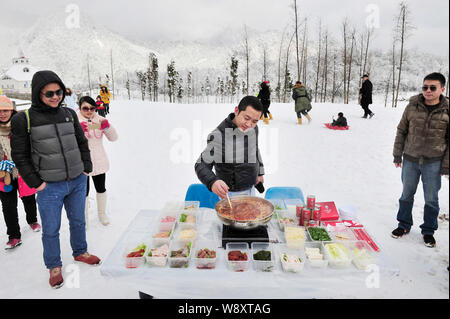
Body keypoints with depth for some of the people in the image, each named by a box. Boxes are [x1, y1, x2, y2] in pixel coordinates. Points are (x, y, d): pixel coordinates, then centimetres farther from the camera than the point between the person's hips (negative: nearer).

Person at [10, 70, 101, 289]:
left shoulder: (69, 114, 2)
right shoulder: (23, 120, -10)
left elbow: (82, 143, 11)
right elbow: (20, 156, -6)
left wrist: (86, 169, 7)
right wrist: (36, 183, -9)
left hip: (78, 182, 4)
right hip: (50, 188, -4)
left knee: (78, 222, 19)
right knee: (51, 230, 9)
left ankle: (80, 253, 41)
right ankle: (54, 266, 30)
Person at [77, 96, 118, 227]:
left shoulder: (100, 120, 1)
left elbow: (113, 138, -4)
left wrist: (107, 126, -22)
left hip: (99, 162, 3)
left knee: (101, 189, 17)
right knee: (84, 192, 7)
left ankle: (102, 213, 39)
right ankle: (83, 218, 29)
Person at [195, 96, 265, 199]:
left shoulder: (253, 128, -8)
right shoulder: (219, 135, -29)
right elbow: (202, 165, -29)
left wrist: (260, 172, 19)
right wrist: (212, 182, -48)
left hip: (250, 188, 6)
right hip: (232, 193, -6)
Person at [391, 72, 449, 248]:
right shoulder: (412, 106, -3)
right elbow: (401, 131, 5)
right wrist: (397, 155, 4)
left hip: (433, 162, -1)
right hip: (410, 160, 2)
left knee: (431, 199, 9)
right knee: (407, 194, 14)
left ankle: (428, 230, 29)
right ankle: (404, 225, 33)